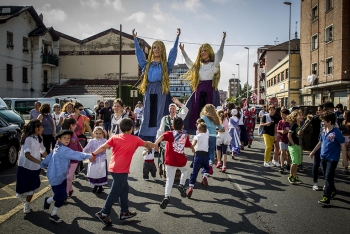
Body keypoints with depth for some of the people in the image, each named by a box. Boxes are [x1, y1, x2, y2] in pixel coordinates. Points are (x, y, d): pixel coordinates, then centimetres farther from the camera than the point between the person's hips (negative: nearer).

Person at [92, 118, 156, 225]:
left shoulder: (114, 137, 5)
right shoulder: (135, 139, 0)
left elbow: (103, 147, -6)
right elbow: (146, 144, 17)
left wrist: (93, 154, 0)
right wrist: (154, 145, 35)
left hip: (113, 168, 6)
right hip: (121, 170, -6)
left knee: (124, 189, 19)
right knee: (115, 192, 0)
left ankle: (124, 212, 27)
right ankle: (103, 214, 1)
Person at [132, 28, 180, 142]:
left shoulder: (166, 64, 8)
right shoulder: (147, 64, 16)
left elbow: (173, 52, 2)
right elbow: (139, 52, 16)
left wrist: (177, 38, -3)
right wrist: (135, 39, 15)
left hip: (161, 91, -3)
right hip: (149, 91, 3)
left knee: (160, 115, -5)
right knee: (148, 115, 4)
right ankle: (146, 139, 8)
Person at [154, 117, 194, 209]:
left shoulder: (170, 134, -3)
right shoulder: (185, 136, 6)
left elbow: (162, 136, -26)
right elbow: (190, 145, 24)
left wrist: (155, 144, -37)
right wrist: (193, 149, 46)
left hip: (170, 161, -2)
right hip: (181, 161, 2)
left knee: (169, 179, 5)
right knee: (184, 170, 33)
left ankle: (167, 196, -11)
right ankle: (181, 185, 14)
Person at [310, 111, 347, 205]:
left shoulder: (336, 132, -17)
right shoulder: (324, 131, 3)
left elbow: (343, 145, -12)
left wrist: (344, 159, -11)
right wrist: (313, 151, 24)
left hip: (332, 159, -7)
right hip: (323, 157, 7)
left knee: (328, 178, -8)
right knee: (327, 177, 18)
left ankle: (326, 198, -6)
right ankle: (333, 191, 39)